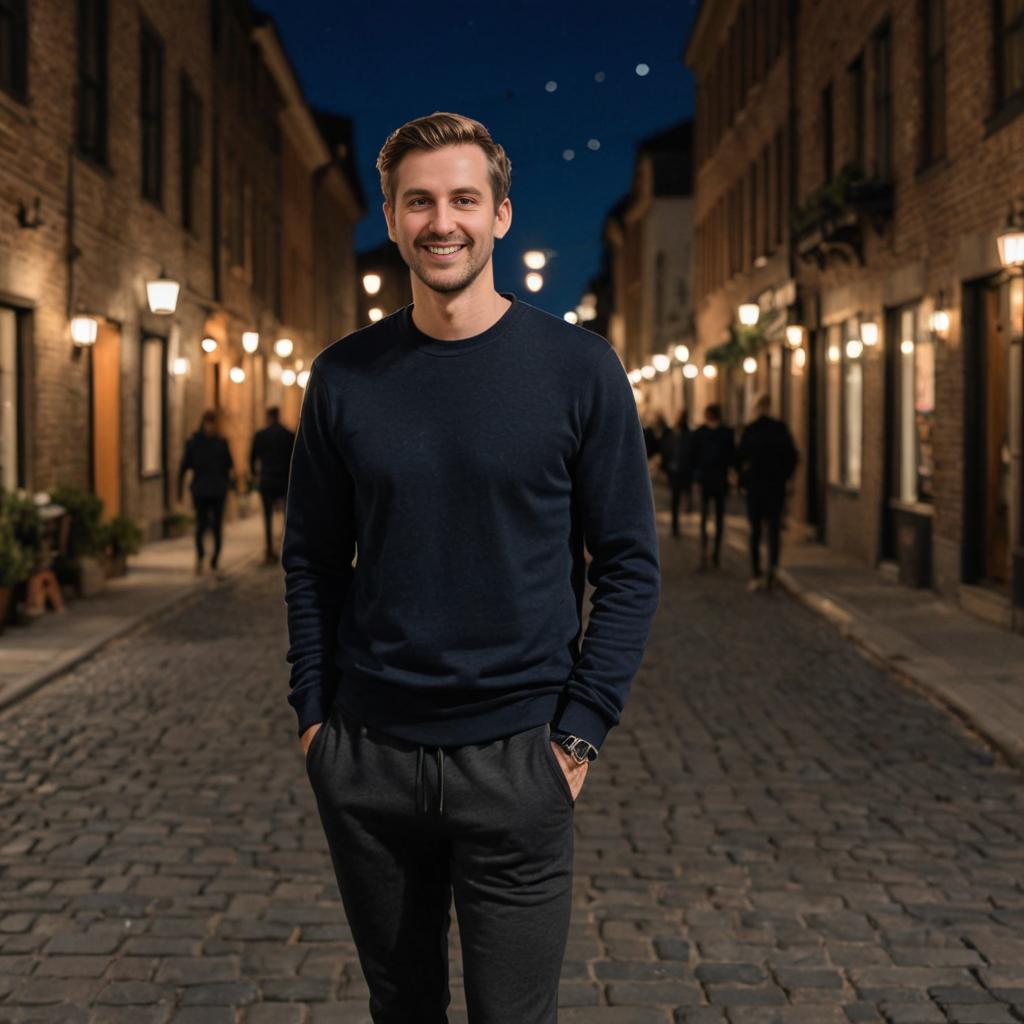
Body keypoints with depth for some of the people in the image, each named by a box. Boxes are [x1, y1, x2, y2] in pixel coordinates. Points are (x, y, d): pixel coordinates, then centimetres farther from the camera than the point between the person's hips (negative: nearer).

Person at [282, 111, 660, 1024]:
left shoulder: (577, 369, -4)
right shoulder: (345, 377, 3)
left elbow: (630, 565, -3)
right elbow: (313, 562, 10)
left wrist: (580, 732, -9)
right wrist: (313, 712, 2)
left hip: (514, 759, -2)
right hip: (364, 758, 3)